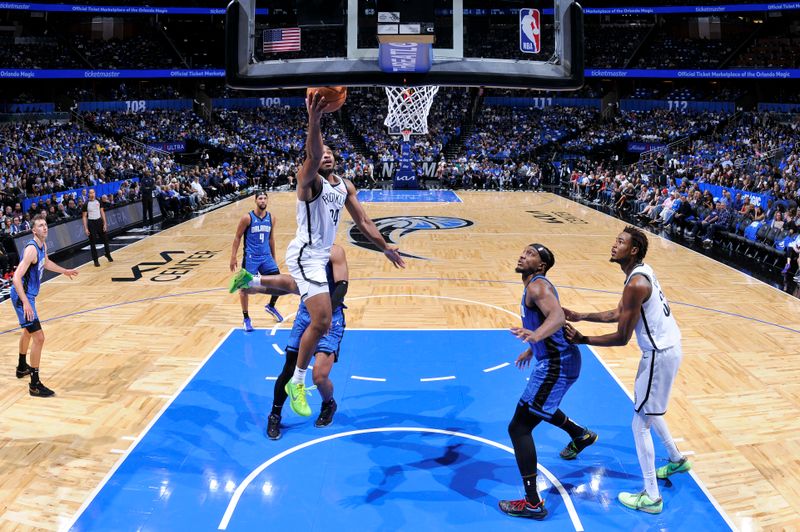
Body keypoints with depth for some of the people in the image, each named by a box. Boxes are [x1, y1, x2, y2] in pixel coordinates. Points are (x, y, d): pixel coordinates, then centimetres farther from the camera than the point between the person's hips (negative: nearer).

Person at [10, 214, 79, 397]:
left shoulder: (43, 245, 5)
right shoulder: (31, 249, -24)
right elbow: (17, 277, -30)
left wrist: (65, 271, 41)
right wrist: (26, 303, -38)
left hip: (29, 295, 11)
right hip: (22, 297, -11)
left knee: (28, 331, 29)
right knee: (39, 337, -13)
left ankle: (22, 367, 52)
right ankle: (35, 385, -7)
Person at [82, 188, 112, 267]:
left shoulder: (98, 201, 2)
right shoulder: (86, 204, -7)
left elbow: (102, 212, 6)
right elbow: (84, 217, -4)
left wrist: (104, 223, -1)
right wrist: (86, 228, -10)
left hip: (99, 221, 3)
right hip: (91, 223, -3)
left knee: (105, 238, 10)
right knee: (92, 242, 2)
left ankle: (108, 255, 30)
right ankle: (95, 260, 9)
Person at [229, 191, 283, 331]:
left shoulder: (271, 217, 3)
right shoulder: (247, 218, -11)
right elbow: (237, 237, -5)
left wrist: (273, 257, 17)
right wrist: (233, 257, -10)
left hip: (266, 256, 4)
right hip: (250, 257, -4)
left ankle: (271, 306, 28)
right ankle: (246, 318, 14)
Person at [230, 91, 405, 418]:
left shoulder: (345, 186, 8)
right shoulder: (309, 179, -16)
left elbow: (363, 221, 13)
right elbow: (312, 156, -39)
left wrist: (385, 248, 10)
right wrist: (314, 121, -54)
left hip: (321, 255, 9)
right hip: (306, 255, -9)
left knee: (298, 288, 36)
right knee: (321, 321, -16)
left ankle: (249, 279, 53)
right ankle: (297, 384, 1)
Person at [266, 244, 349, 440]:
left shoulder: (334, 251, -8)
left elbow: (342, 285, -17)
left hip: (330, 319, -5)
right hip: (305, 315, 5)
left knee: (319, 376, -13)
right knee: (289, 370, 2)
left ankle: (328, 405, 21)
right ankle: (274, 416, 24)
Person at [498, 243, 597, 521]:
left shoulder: (537, 285, -18)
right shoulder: (536, 286, 14)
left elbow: (557, 316, -36)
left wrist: (535, 335, -55)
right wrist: (531, 349, 41)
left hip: (556, 365, -11)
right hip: (555, 360, 11)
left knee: (519, 427, -10)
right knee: (539, 407, 36)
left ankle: (533, 503, -7)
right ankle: (582, 435, 60)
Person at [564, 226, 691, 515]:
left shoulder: (636, 284, -25)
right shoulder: (641, 272, 7)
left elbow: (621, 338, -22)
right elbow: (618, 313, 16)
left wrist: (583, 340, -15)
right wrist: (580, 316, 12)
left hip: (659, 354, -10)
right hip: (667, 347, 10)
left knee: (640, 424, 1)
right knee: (649, 411, 28)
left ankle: (651, 497, 10)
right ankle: (677, 460, 47)